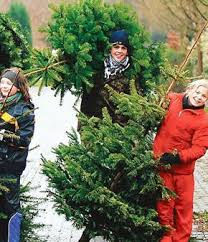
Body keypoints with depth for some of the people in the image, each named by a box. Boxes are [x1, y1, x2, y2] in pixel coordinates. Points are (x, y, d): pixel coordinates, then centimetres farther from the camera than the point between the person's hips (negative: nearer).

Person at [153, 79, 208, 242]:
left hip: (183, 169, -2)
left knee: (184, 206, 7)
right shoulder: (171, 100, 0)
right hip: (161, 165, 2)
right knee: (164, 205, 9)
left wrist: (179, 157, -24)